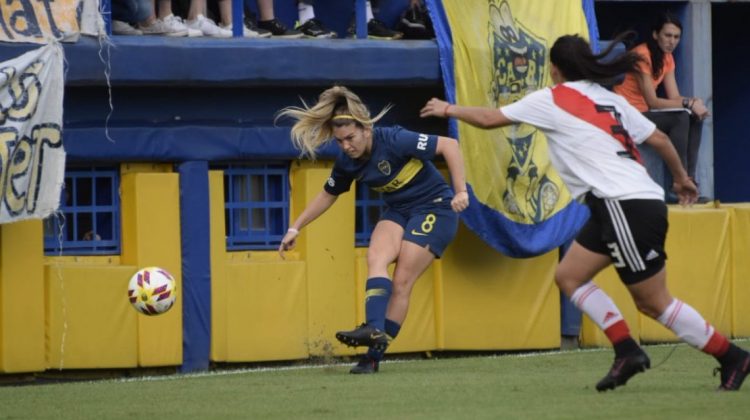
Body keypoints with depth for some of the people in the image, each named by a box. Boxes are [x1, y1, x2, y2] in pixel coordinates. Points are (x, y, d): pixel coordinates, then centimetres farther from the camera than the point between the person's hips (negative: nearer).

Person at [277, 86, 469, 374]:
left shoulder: (394, 141, -26)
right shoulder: (347, 163, -6)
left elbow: (449, 145, -23)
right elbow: (328, 195, 13)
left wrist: (460, 192, -26)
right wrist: (296, 228, 11)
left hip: (434, 209, -6)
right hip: (398, 211, 6)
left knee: (401, 282, -14)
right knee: (376, 257, -24)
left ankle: (375, 355, -15)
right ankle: (374, 329, -37)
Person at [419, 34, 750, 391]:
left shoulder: (552, 100, -2)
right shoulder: (610, 99, 17)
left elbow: (489, 119, 5)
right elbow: (658, 138, 18)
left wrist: (448, 110, 22)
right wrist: (681, 178, 32)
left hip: (626, 207, -9)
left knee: (654, 302, -3)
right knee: (568, 276, 12)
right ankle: (627, 352, 6)